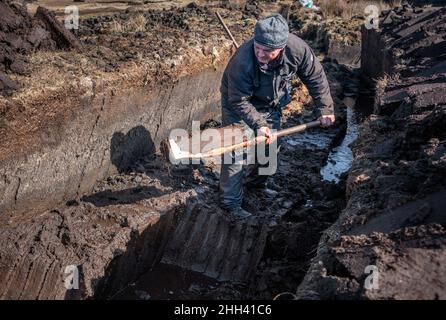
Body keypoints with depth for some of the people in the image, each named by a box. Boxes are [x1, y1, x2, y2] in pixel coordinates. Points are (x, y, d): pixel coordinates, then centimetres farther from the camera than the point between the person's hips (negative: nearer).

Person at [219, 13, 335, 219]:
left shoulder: (297, 49, -30)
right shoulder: (242, 62, -41)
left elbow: (315, 77, -13)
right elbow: (239, 101, -29)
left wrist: (324, 109, -9)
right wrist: (258, 124, -37)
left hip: (271, 105, 5)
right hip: (239, 105, -4)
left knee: (269, 145, 17)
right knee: (236, 152, -8)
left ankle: (258, 184, 44)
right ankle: (230, 202, 6)